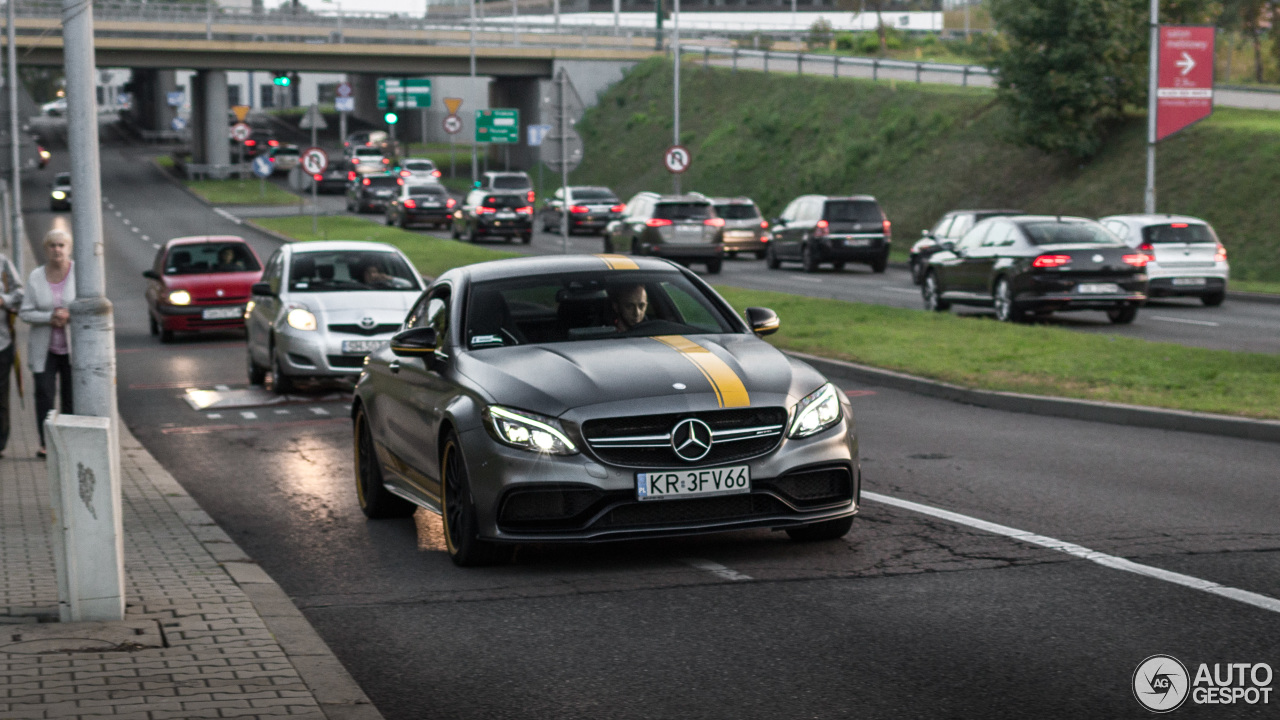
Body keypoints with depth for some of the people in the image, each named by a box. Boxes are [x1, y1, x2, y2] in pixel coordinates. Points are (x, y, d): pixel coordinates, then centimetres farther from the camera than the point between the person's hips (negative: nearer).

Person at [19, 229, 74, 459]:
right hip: (44, 349, 1)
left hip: (73, 347, -1)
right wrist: (50, 317, -19)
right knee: (44, 394, -8)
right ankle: (46, 443, -4)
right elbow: (26, 313, -3)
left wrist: (70, 316, -20)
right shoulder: (36, 277, -1)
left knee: (71, 397, 1)